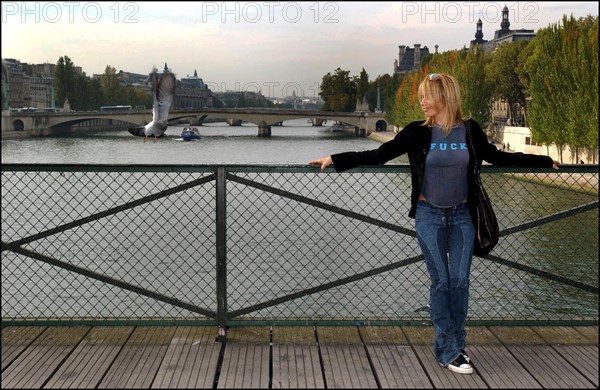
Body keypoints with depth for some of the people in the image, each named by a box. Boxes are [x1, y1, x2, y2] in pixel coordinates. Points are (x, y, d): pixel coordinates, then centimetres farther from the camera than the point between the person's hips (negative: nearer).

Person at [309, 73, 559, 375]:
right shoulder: (417, 133, -5)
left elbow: (498, 157, 13)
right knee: (440, 282, 1)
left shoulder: (470, 131, 0)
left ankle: (453, 346, 15)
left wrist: (545, 161, 18)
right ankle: (449, 351, 9)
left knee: (460, 281, 1)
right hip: (429, 215, -1)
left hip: (461, 215, 2)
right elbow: (377, 155, -2)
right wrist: (335, 160, -8)